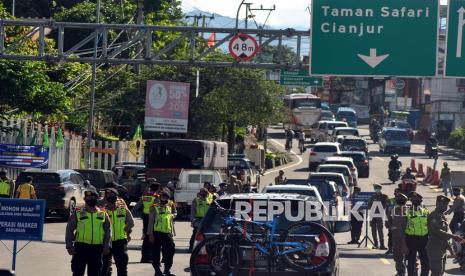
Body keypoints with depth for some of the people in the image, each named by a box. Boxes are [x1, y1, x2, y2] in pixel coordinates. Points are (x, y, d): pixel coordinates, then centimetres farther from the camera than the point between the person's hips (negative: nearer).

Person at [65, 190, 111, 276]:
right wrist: (69, 246, -4)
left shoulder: (103, 215, 8)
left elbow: (108, 231, 9)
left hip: (97, 249, 2)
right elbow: (69, 230, 3)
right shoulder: (77, 214, 2)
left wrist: (106, 246, 0)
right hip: (81, 247, -2)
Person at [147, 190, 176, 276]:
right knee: (156, 253, 2)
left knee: (169, 253, 4)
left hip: (167, 234, 4)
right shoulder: (154, 208, -1)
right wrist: (150, 234, -11)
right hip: (157, 233, -4)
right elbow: (151, 221, -4)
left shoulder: (170, 208, 13)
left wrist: (171, 234, 16)